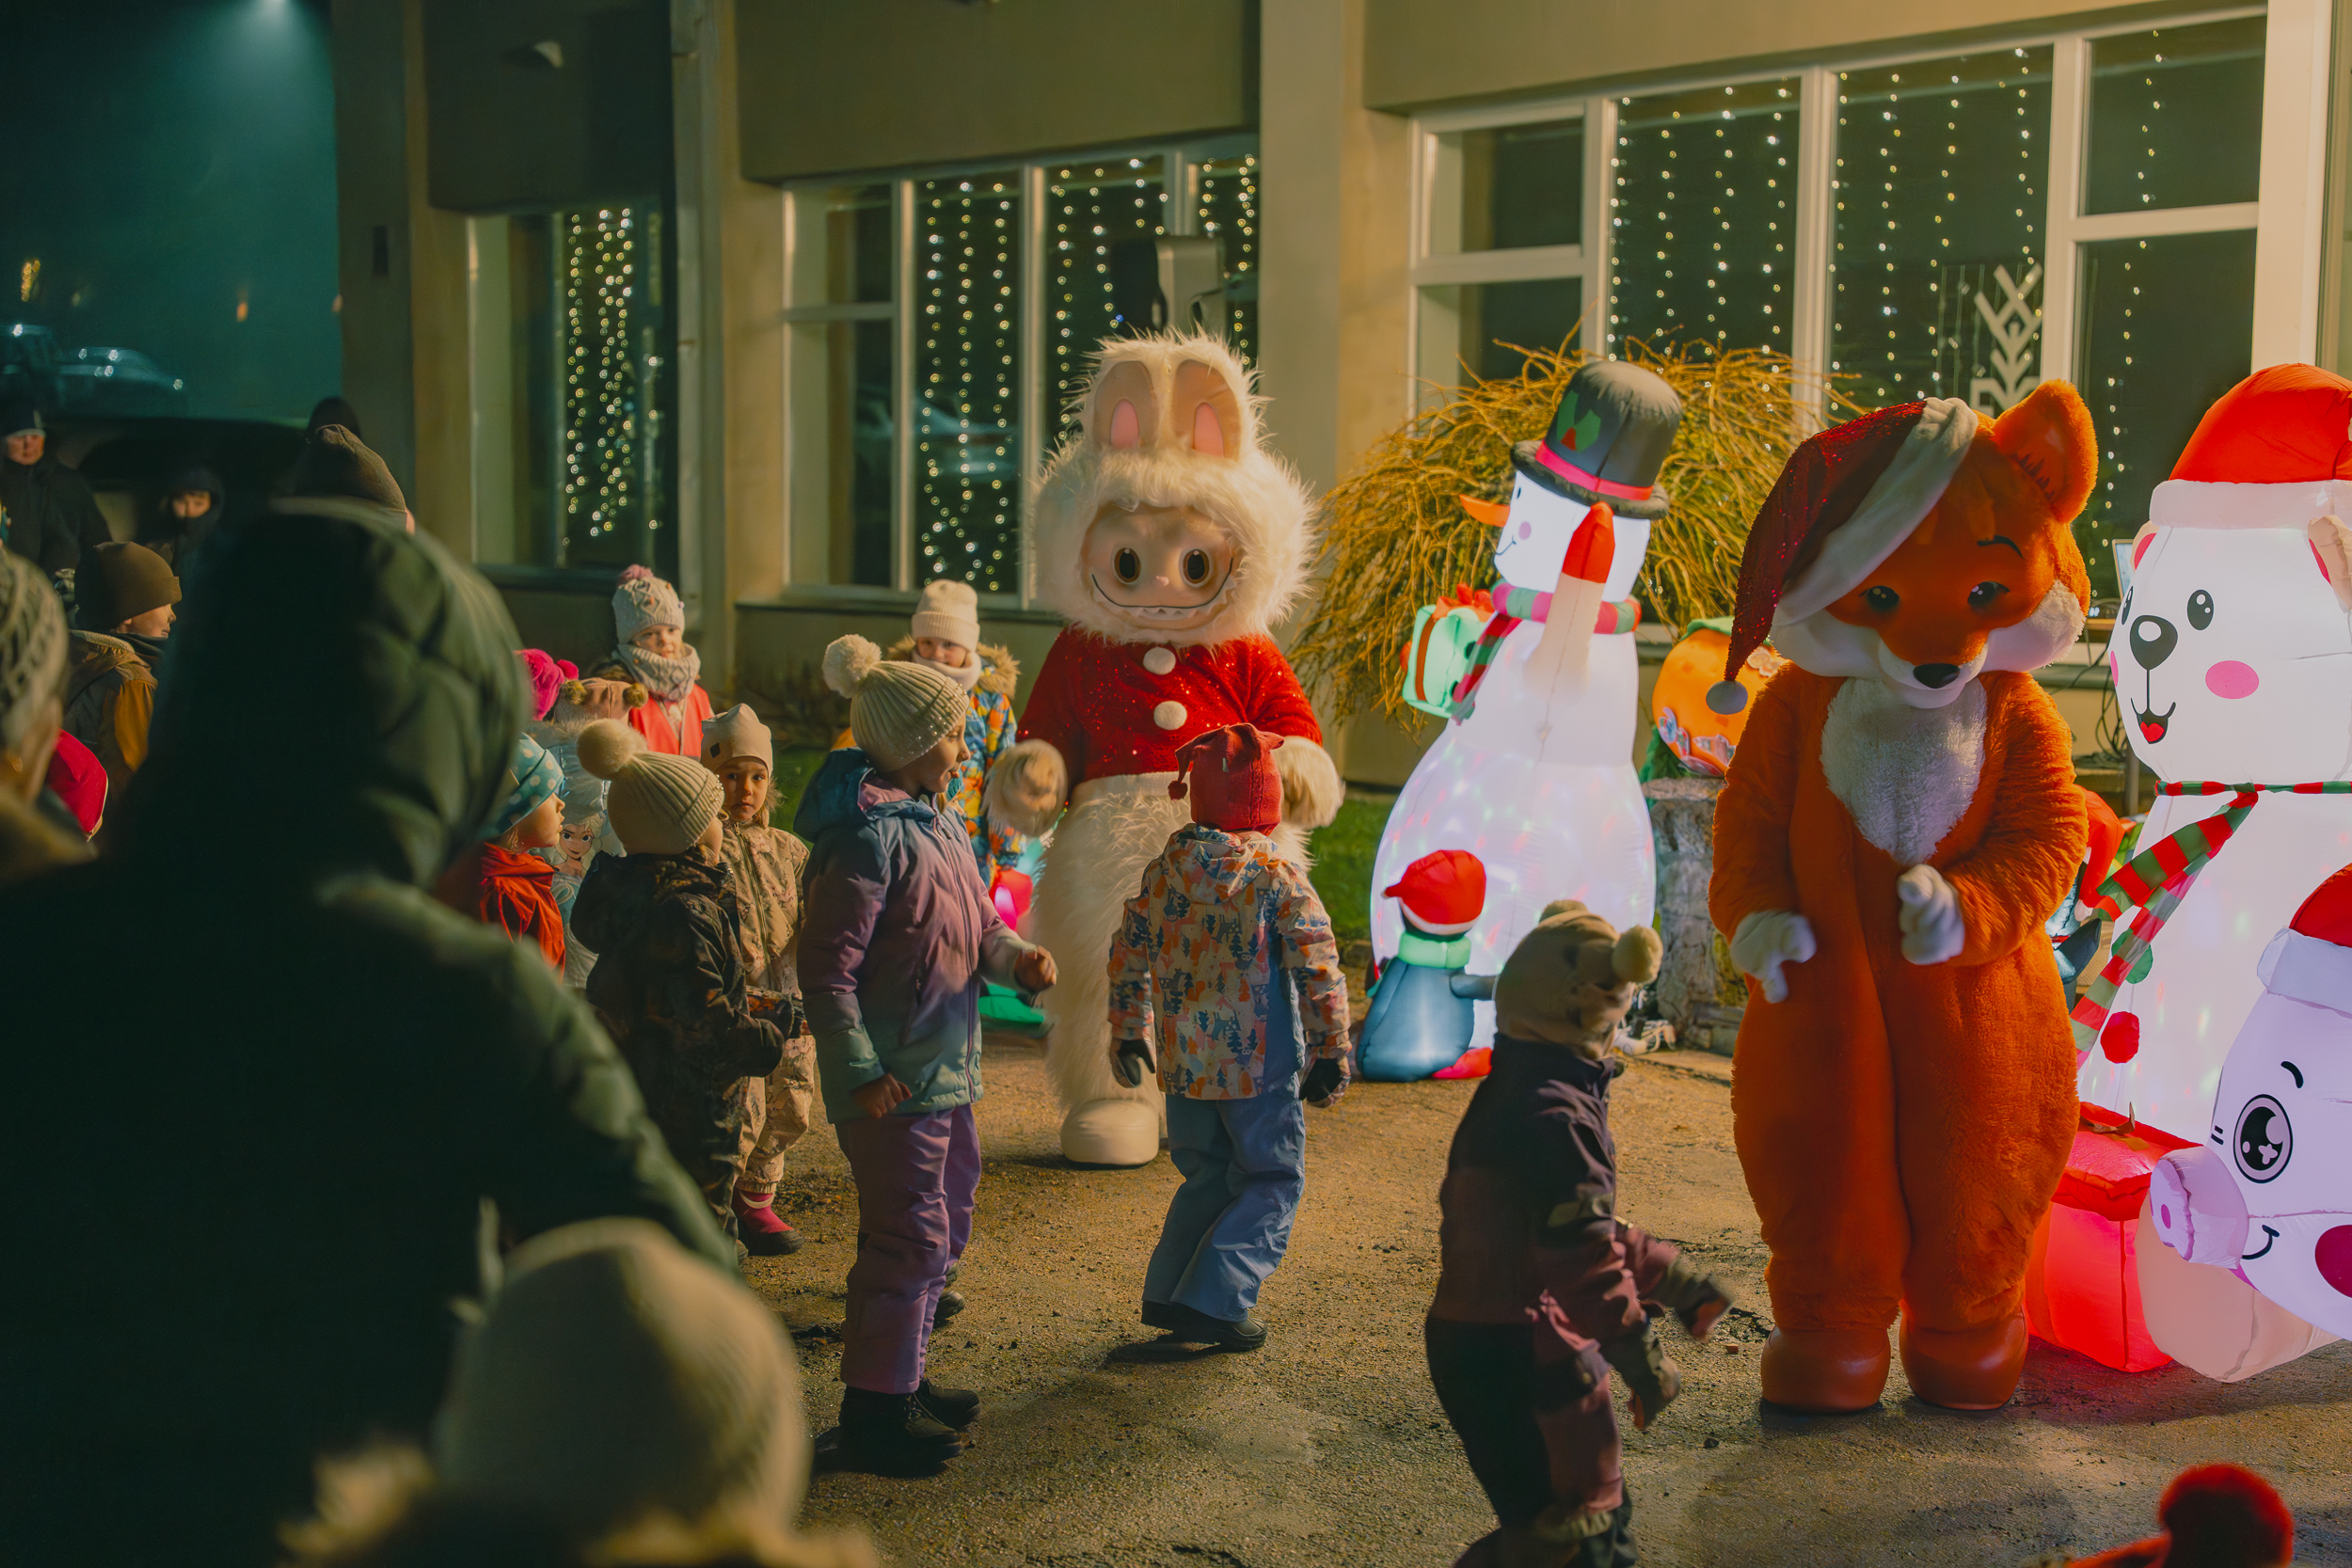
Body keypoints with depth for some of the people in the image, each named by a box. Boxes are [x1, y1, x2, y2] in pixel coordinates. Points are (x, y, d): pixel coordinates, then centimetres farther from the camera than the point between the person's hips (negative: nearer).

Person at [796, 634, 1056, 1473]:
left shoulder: (937, 824, 10)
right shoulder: (865, 837, -20)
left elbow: (974, 925, 19)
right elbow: (827, 970, -21)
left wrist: (1016, 957, -1)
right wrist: (861, 1075, -22)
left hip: (949, 1069, 10)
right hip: (894, 1080, -10)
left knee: (943, 1229, 19)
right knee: (910, 1239, -2)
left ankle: (901, 1377, 34)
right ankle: (873, 1410, 11)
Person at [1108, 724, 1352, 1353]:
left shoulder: (1163, 871, 2)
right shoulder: (1277, 879, -13)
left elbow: (1129, 954, 11)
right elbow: (1320, 972, -11)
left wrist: (1129, 1035, 23)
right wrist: (1332, 1055, -1)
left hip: (1184, 1062, 5)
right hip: (1260, 1065, -5)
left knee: (1208, 1178, 21)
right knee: (1273, 1184, 8)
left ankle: (1167, 1294, 19)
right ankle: (1213, 1301, -2)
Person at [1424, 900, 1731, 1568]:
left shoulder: (1519, 1090, 13)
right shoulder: (1554, 1114, -21)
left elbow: (1587, 1226, 23)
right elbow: (1580, 1249, -25)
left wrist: (1668, 1275, 24)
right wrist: (1637, 1350, -20)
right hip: (1514, 1355, -11)